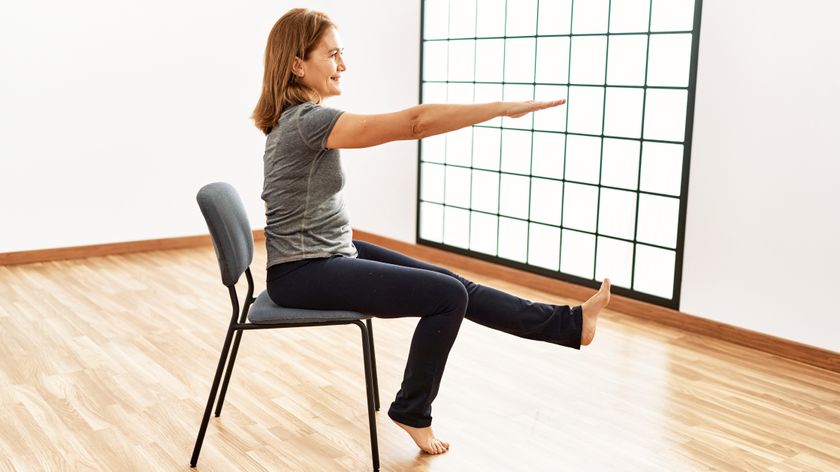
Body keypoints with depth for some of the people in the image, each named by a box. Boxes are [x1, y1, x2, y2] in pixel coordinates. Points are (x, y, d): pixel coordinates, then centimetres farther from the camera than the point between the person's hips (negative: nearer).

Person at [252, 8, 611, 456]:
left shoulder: (293, 117, 9)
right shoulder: (308, 120, -24)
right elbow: (415, 122, -29)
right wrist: (505, 107, -26)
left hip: (330, 254, 10)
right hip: (305, 273, -10)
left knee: (450, 283, 5)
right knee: (447, 296, -12)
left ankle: (569, 322, 12)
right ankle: (412, 412, 7)